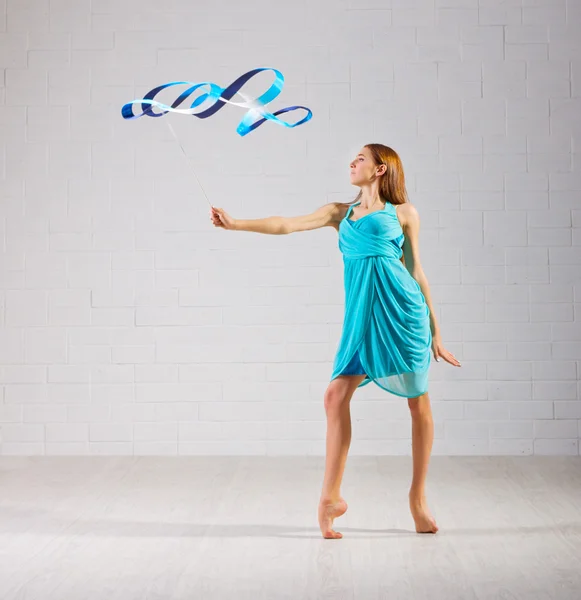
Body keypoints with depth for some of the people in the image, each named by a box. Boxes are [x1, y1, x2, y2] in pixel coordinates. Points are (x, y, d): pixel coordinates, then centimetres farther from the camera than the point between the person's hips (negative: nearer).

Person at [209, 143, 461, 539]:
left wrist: (434, 331, 9)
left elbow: (416, 271, 10)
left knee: (418, 402, 2)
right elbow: (286, 225, 11)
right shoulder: (341, 213, 18)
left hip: (403, 310, -2)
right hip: (362, 317, 3)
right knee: (336, 396, -9)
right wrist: (235, 223, 1)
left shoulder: (403, 212, 9)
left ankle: (418, 496, 16)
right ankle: (331, 496, 0)